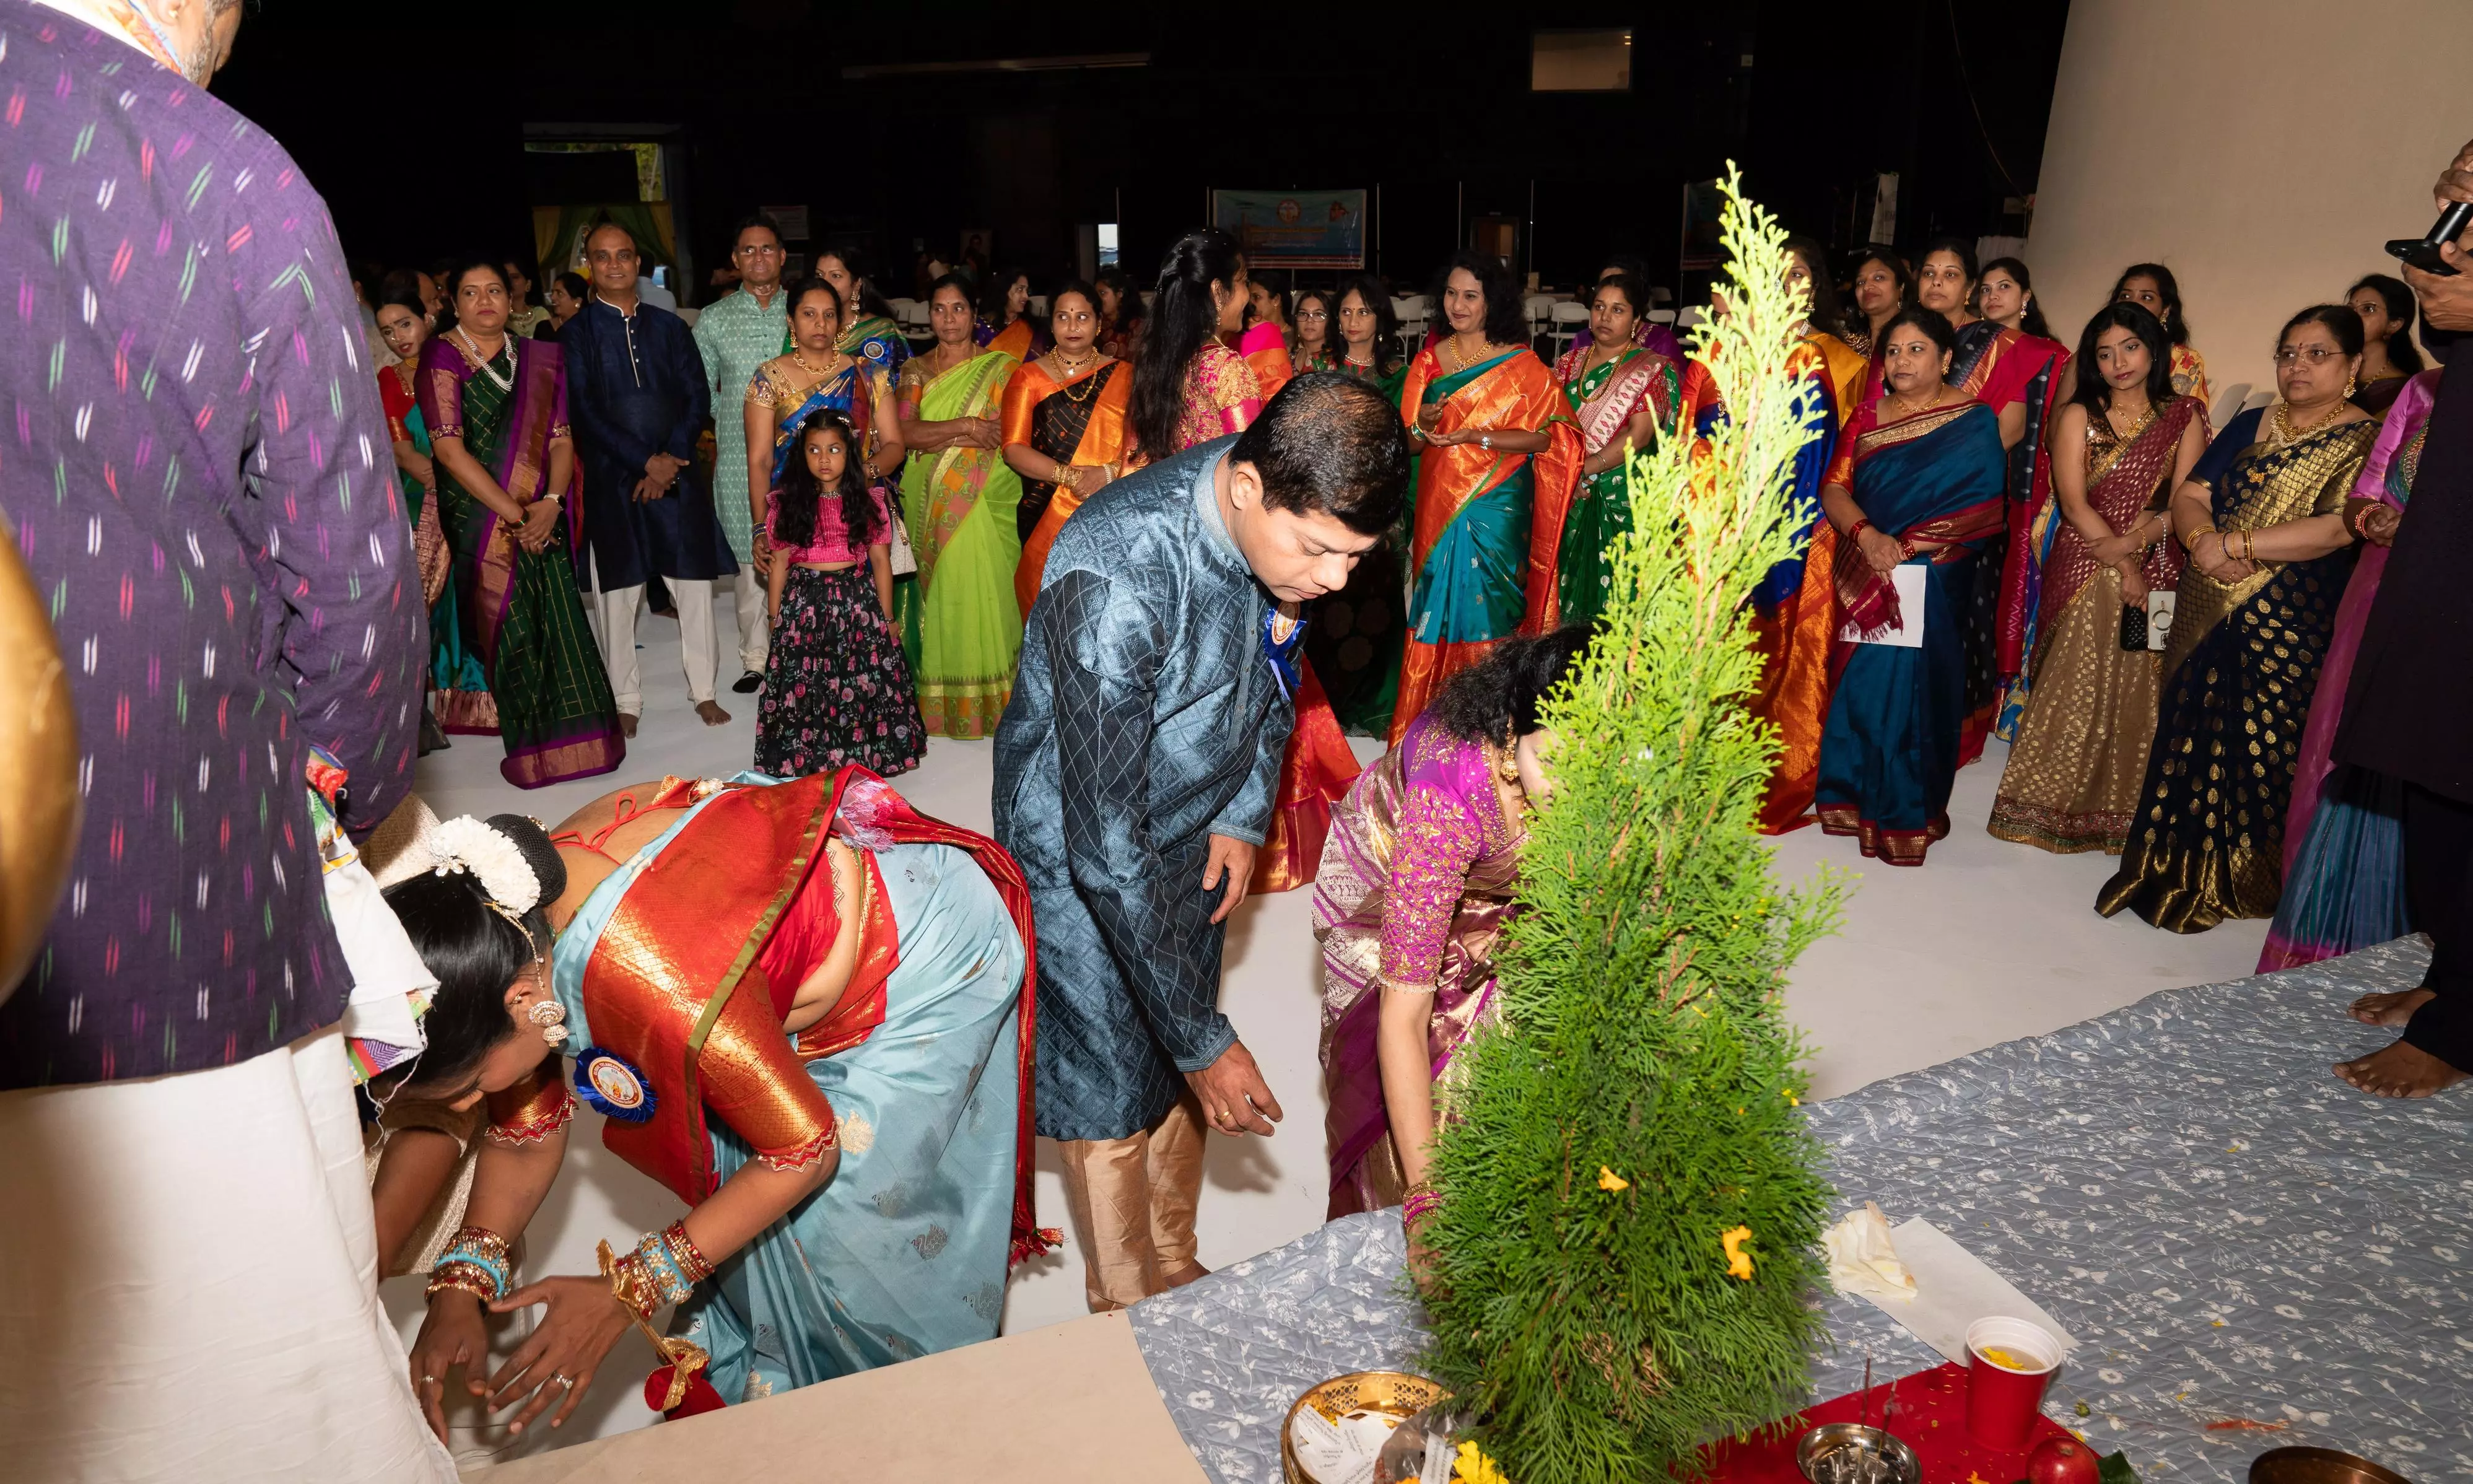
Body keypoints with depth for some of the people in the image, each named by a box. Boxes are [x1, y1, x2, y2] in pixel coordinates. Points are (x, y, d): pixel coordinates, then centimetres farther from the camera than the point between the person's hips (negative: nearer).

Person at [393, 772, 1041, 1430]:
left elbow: (806, 1148, -26)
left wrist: (627, 1295, -21)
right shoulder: (507, 914, -16)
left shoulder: (651, 985, -42)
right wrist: (460, 1287, -14)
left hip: (928, 951, -7)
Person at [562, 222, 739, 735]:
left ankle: (704, 690, 15)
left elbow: (698, 396, 4)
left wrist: (671, 458, -9)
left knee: (695, 584, 2)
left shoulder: (668, 326, 10)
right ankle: (626, 701, 13)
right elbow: (584, 412, -6)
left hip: (677, 472, 2)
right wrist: (645, 462, -13)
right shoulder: (577, 334, 2)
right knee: (618, 591, 2)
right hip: (613, 478, -2)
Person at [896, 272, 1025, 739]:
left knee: (983, 594, -5)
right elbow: (906, 433, -4)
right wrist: (968, 426, -14)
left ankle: (989, 702, 5)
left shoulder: (1000, 368, 5)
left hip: (984, 502, -2)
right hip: (928, 503, 2)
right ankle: (938, 703, 9)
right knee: (937, 595, 1)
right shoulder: (914, 371, 11)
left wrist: (938, 436, -12)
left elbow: (1009, 434, -5)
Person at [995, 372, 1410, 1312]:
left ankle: (1175, 1274, 42)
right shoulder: (1114, 580, -39)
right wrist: (1205, 1037, -29)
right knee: (1112, 1091, 7)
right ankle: (1128, 1321, 31)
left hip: (1193, 835, 6)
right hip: (1077, 856, -6)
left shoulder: (1287, 513, -17)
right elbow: (1106, 846, -35)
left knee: (1181, 1075, 18)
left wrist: (1244, 814, -5)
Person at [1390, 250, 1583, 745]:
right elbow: (1408, 444, 11)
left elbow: (1550, 435, -9)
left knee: (1487, 608, -3)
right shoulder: (1429, 360, 10)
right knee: (1438, 608, 3)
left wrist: (1478, 437, -17)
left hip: (1497, 509, -3)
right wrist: (1423, 425, -12)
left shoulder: (1521, 364, -1)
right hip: (1438, 507, 3)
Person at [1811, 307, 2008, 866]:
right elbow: (1833, 488, 3)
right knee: (1862, 684, 2)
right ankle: (1858, 798, 14)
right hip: (1865, 581, 3)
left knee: (1913, 684, -4)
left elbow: (1984, 511, -6)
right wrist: (1866, 535, -16)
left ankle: (1908, 813, 7)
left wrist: (1907, 545, -15)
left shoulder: (1974, 422, 2)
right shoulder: (1867, 418, 14)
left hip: (1933, 581, -3)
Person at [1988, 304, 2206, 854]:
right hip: (2083, 570, -1)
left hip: (2157, 572, 1)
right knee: (2076, 686, -3)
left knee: (2138, 691, 0)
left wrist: (2136, 541, -17)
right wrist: (2122, 566, -11)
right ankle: (2054, 808, 6)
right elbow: (2074, 504, -3)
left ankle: (2124, 812, 9)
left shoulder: (2184, 416, 10)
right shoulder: (2078, 416, 6)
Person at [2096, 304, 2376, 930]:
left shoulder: (2366, 440, -2)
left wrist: (2236, 544, -19)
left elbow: (2338, 526, -16)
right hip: (2209, 613, 5)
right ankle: (2174, 868, 16)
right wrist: (2202, 538, -14)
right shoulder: (2251, 425, 14)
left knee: (2258, 745, 0)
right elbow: (2190, 493, 7)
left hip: (2289, 626, -4)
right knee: (2188, 733, 5)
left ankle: (2234, 878, 16)